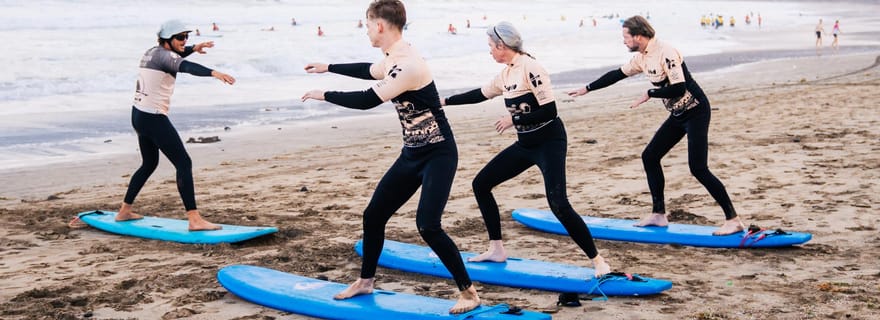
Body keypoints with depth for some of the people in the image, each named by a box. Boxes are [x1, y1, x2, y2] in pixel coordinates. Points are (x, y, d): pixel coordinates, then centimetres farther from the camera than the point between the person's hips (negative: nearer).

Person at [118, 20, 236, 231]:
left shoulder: (152, 53, 13)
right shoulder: (164, 56, -15)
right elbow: (186, 66, -36)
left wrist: (193, 49, 25)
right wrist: (214, 73, -51)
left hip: (138, 115, 10)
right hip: (154, 118, -10)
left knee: (149, 164, 25)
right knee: (184, 164, -13)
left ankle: (124, 212, 33)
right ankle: (195, 220, -20)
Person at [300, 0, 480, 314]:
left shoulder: (410, 65, -25)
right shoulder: (392, 60, 6)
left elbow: (366, 100, -23)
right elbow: (368, 71, 30)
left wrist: (323, 95, -8)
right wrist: (327, 68, 39)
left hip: (438, 155, -10)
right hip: (412, 155, 10)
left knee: (427, 225, -20)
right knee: (373, 215, 12)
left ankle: (469, 292, -6)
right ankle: (365, 281, 31)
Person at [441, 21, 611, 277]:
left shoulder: (530, 68, -18)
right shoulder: (505, 75, 7)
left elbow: (549, 111, -22)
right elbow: (479, 95, 24)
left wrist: (513, 119, -17)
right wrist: (445, 101, 29)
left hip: (549, 143, -9)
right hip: (525, 145, 9)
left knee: (558, 204, -22)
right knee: (480, 184, 9)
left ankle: (598, 261, -10)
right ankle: (496, 250, 17)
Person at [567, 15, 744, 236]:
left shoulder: (665, 53, -21)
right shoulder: (642, 58, 7)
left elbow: (679, 88, -27)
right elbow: (616, 75, 19)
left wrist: (650, 94, -15)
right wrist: (587, 89, 24)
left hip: (695, 111, -9)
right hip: (678, 115, 9)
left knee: (698, 168, -15)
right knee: (649, 157, 9)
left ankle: (733, 221, -10)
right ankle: (659, 215, 16)